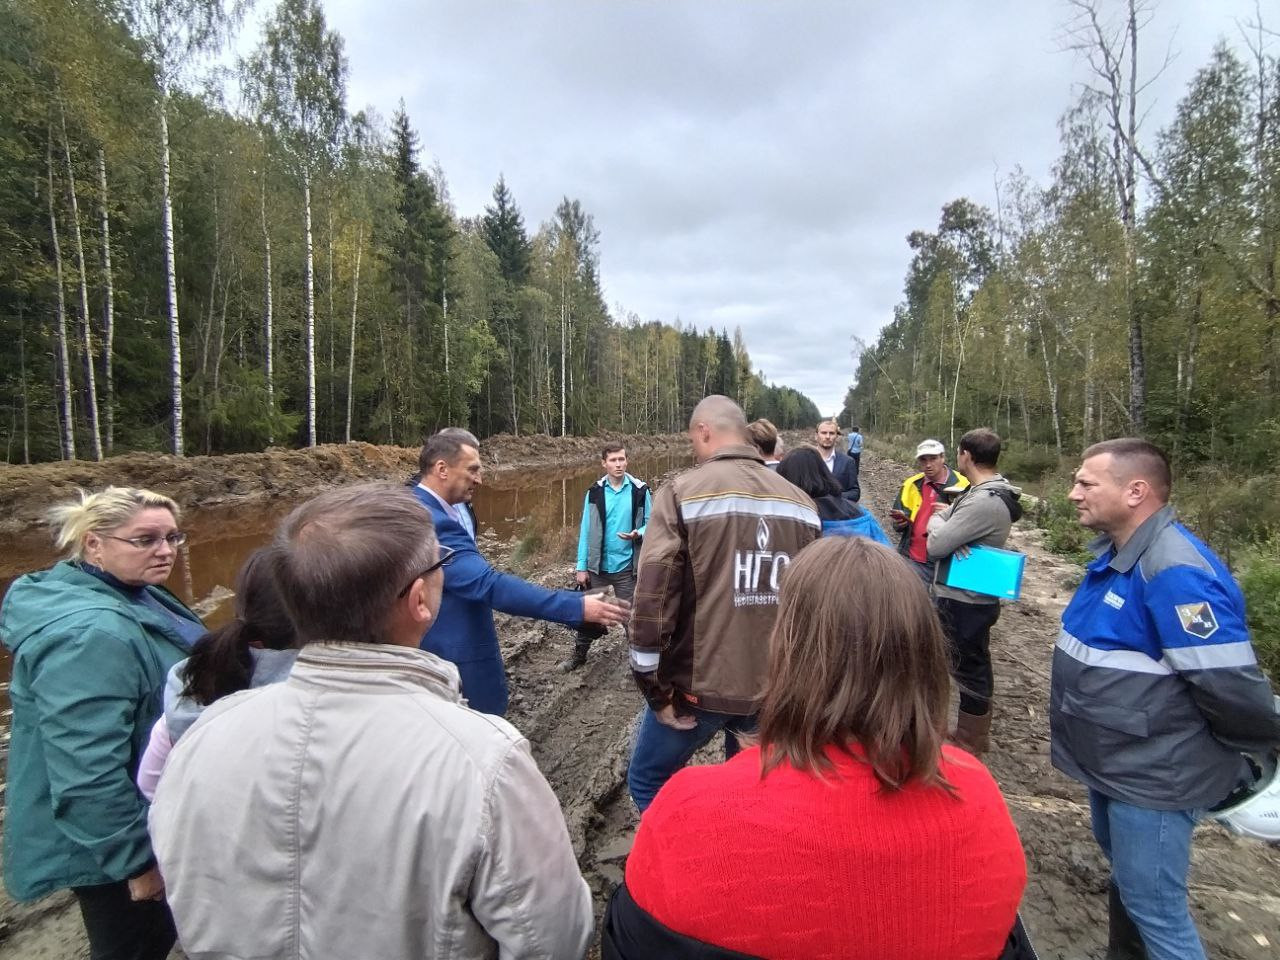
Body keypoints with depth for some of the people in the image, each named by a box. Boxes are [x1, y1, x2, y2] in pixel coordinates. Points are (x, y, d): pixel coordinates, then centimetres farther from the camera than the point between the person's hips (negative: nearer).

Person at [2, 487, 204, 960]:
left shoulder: (131, 599, 1)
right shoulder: (89, 634, -31)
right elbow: (88, 773, -31)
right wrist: (137, 860, -22)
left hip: (149, 818, 9)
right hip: (109, 845, -9)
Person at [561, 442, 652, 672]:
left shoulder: (640, 490, -7)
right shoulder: (594, 492, -3)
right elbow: (585, 530, -1)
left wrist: (638, 534, -22)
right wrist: (581, 566, -2)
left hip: (627, 566, -2)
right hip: (598, 565, 2)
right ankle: (579, 653, 35)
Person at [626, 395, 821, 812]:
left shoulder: (683, 493, -11)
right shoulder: (800, 502, 3)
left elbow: (653, 597, -17)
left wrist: (653, 685, -8)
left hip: (698, 684, -5)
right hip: (777, 687, 5)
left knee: (648, 784, 18)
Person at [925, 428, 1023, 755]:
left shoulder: (983, 502, -28)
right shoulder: (992, 491, 4)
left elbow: (934, 545, -26)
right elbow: (958, 528, 6)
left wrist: (938, 518, -7)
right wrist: (948, 515, -17)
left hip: (964, 600, -10)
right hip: (972, 596, 10)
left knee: (968, 668, 5)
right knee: (973, 665, 22)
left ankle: (970, 740, 22)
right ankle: (975, 732, 39)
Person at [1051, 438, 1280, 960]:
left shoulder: (1174, 569, -29)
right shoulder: (1118, 554, 3)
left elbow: (1232, 685, -28)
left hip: (1151, 777, -9)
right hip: (1112, 762, 10)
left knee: (1153, 906, 7)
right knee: (1124, 875, 28)